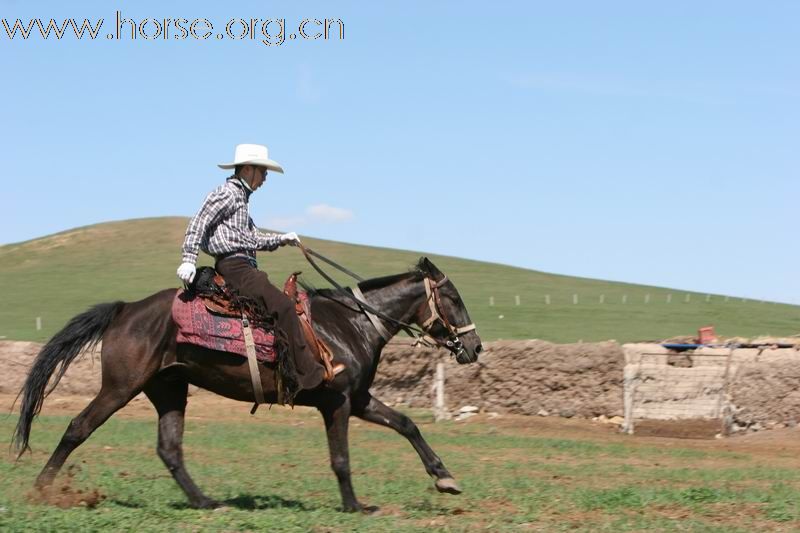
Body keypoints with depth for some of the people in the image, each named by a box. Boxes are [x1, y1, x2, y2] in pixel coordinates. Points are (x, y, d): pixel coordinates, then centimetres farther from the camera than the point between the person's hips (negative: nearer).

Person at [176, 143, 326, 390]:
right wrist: (188, 260, -23)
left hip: (246, 266, 11)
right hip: (234, 265, -11)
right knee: (282, 305, -20)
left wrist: (281, 239, 15)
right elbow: (198, 224, -15)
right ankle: (308, 374, -22)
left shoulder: (241, 197, 23)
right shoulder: (227, 193, -6)